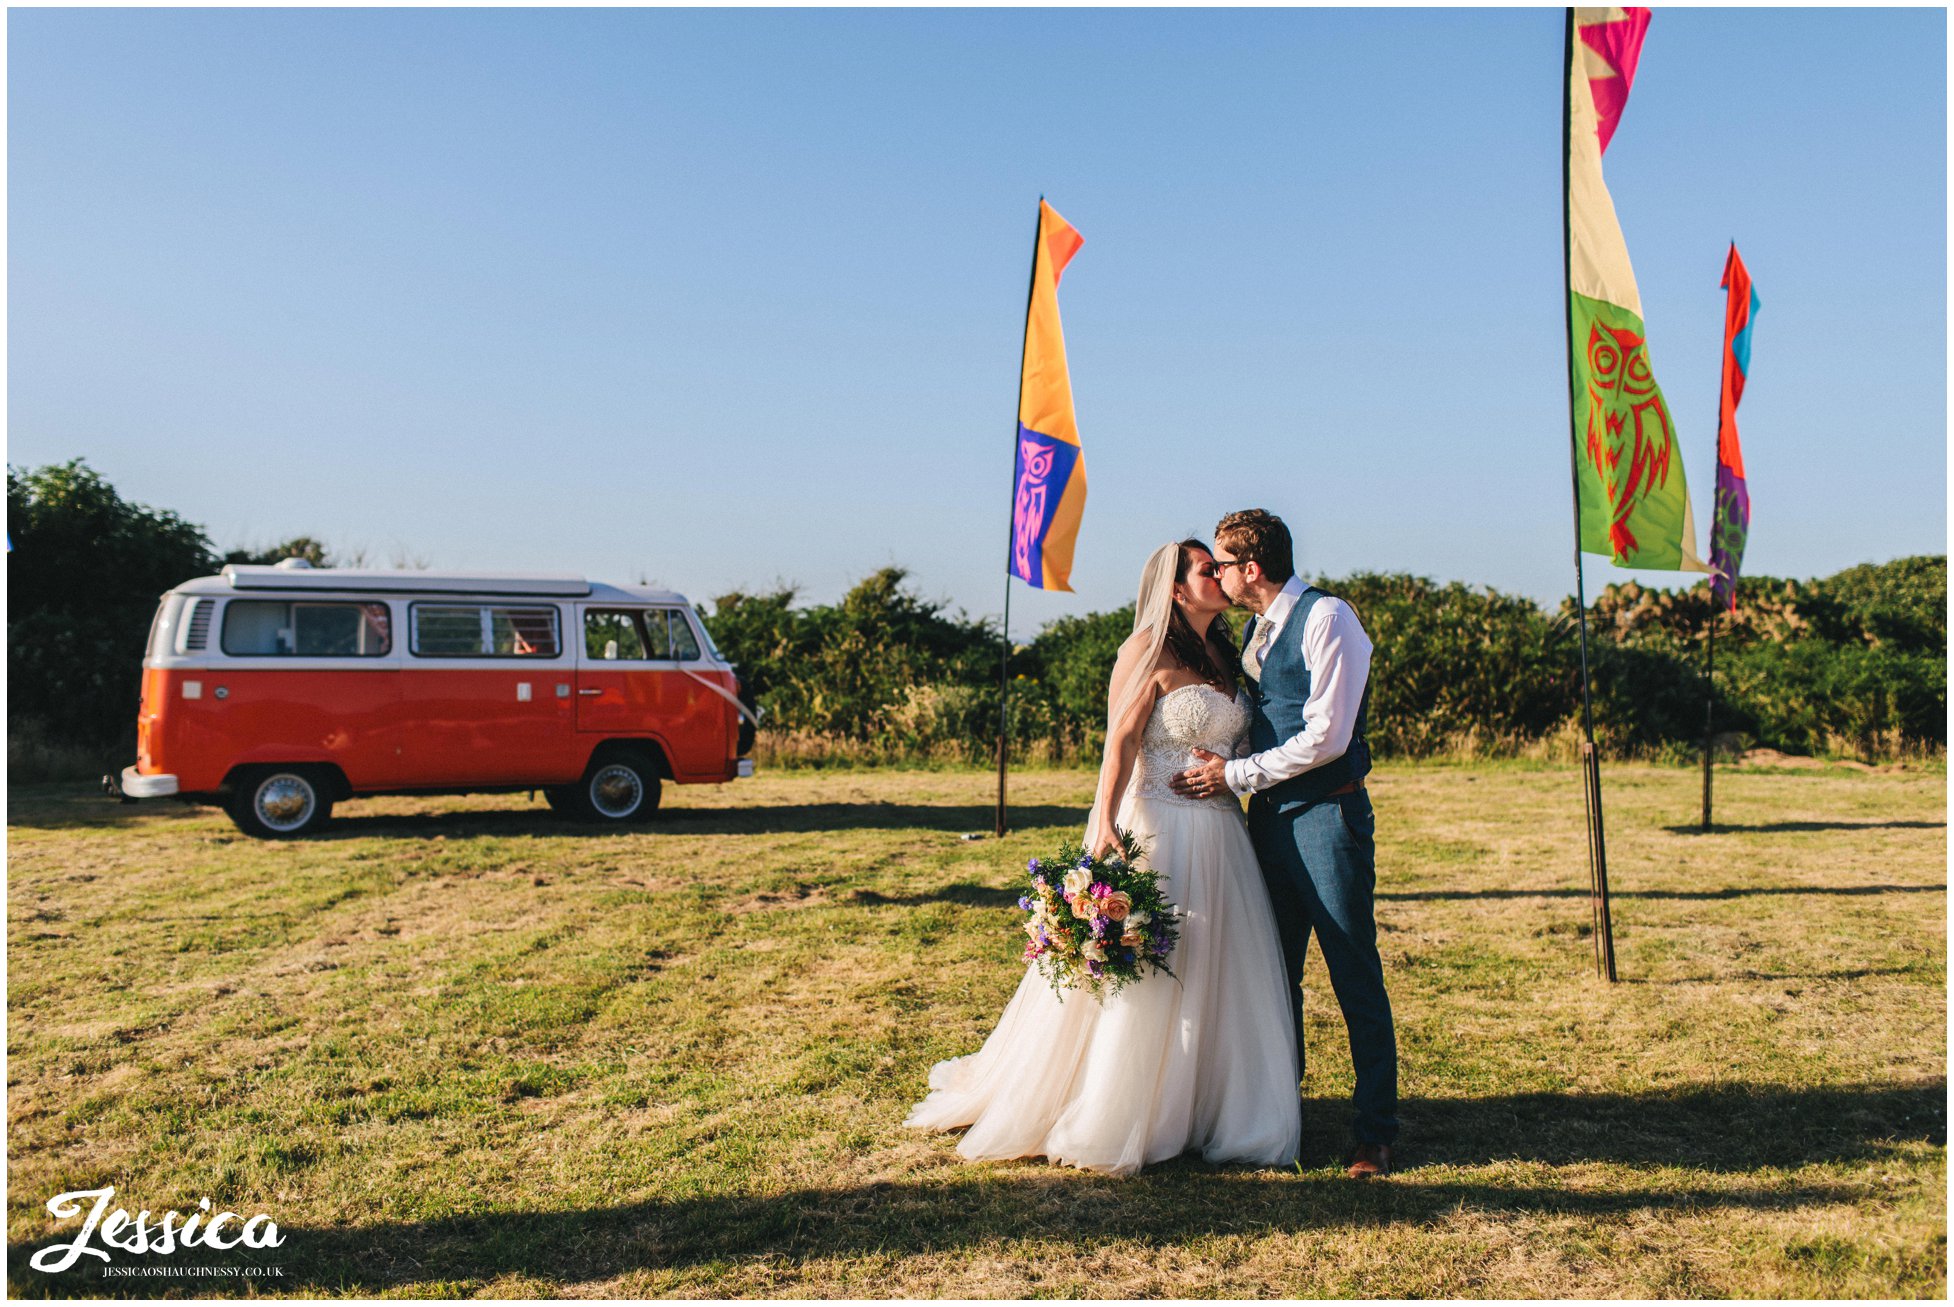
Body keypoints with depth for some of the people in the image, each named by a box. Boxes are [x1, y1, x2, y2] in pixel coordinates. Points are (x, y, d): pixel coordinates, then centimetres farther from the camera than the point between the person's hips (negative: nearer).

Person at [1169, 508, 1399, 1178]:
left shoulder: (1326, 619, -11)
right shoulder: (1254, 628, 15)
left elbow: (1326, 738, -17)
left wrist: (1237, 773, -11)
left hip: (1326, 814, -8)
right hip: (1270, 815, 8)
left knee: (1356, 978, 0)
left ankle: (1375, 1132, 10)